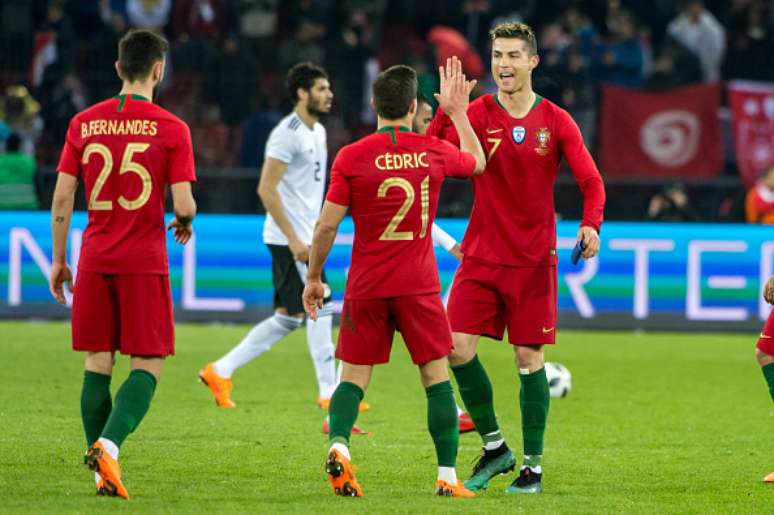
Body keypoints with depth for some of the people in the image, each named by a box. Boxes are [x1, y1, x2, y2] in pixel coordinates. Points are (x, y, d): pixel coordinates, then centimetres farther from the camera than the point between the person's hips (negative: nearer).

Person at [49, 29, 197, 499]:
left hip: (95, 261, 4)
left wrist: (58, 260, 13)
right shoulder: (171, 129, -6)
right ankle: (109, 445, -19)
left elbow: (61, 198, 4)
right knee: (149, 365, 3)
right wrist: (186, 223, 13)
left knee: (98, 362, 9)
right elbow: (184, 204, -10)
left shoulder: (84, 124, 4)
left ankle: (103, 473, 8)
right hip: (144, 262, -3)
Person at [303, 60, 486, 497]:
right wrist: (458, 112, 31)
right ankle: (448, 476, 3)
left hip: (365, 288, 0)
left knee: (355, 377, 8)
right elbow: (477, 163, 22)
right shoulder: (434, 152, -2)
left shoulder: (351, 157, -6)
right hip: (418, 287, 0)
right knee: (437, 377, 7)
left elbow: (327, 224, -4)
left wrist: (314, 277, 8)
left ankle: (339, 444, -18)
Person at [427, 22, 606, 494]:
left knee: (530, 359, -2)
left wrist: (591, 225, -21)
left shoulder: (556, 122, 0)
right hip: (480, 256, 1)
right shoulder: (478, 114, 1)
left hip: (533, 260, -1)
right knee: (458, 348, -8)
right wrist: (446, 111, -25)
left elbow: (591, 181, -2)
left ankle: (533, 466, 9)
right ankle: (494, 448, 11)